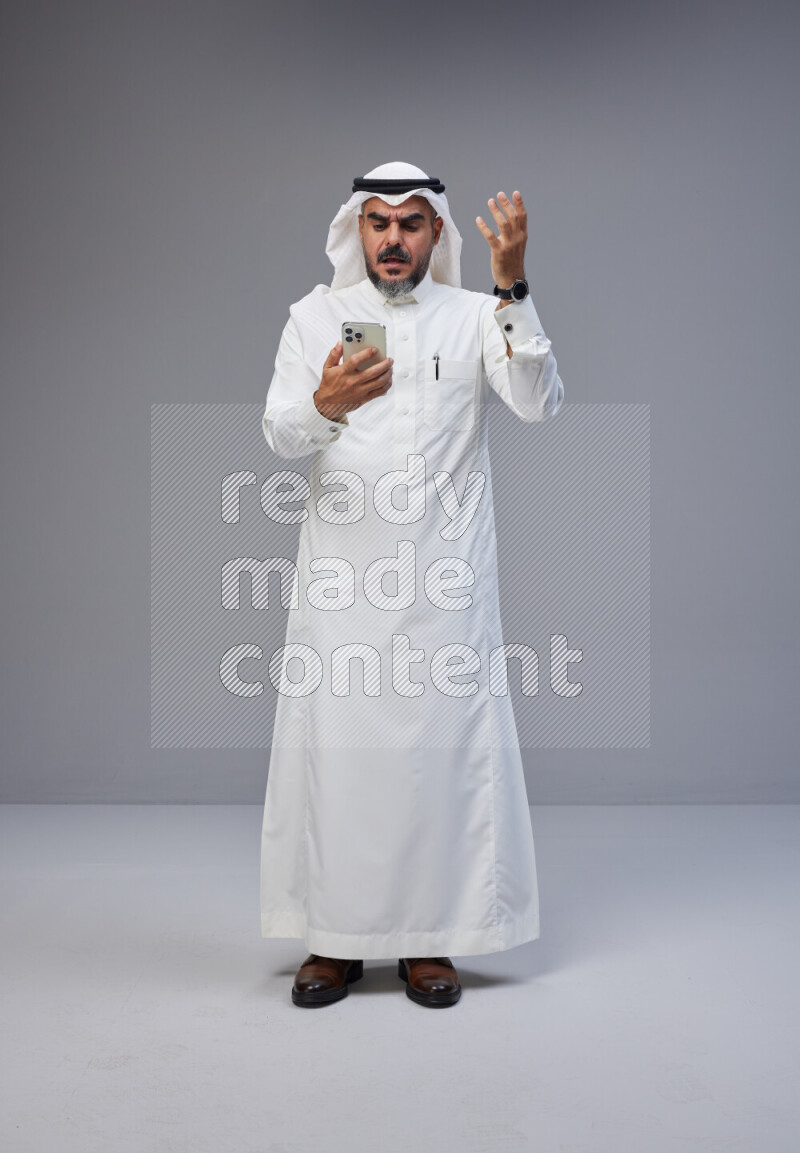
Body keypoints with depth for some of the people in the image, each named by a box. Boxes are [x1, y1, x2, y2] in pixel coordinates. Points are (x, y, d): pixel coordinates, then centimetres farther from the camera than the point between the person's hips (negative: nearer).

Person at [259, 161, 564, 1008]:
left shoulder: (475, 318, 7)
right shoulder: (314, 316, 8)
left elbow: (540, 403, -10)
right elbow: (279, 434, -5)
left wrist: (511, 287, -20)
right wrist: (326, 405, -28)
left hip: (445, 582, 0)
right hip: (340, 579, 1)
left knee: (444, 748, 1)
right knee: (333, 747, 3)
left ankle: (428, 938, 17)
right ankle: (335, 938, 18)